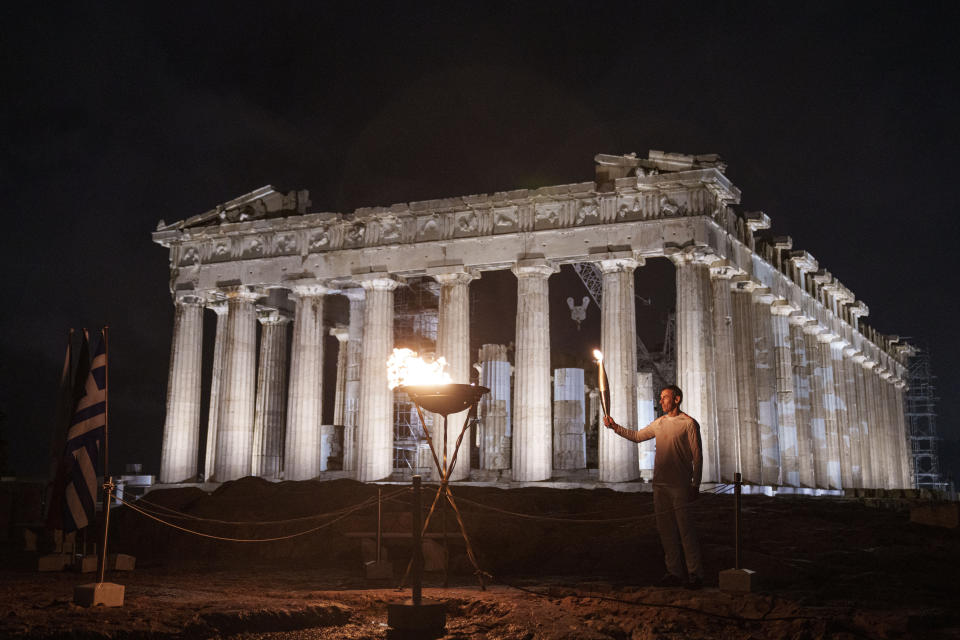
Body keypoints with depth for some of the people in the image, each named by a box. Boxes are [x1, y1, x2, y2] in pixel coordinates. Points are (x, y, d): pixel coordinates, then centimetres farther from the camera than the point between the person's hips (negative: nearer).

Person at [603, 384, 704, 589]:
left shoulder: (689, 423, -5)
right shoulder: (659, 423, 13)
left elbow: (697, 455, -6)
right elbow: (637, 436, 22)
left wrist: (696, 485, -10)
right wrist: (615, 427, 10)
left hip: (680, 485, -7)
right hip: (660, 484, 7)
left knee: (685, 529, -7)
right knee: (666, 530, 8)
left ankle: (695, 574, 0)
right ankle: (675, 572, 16)